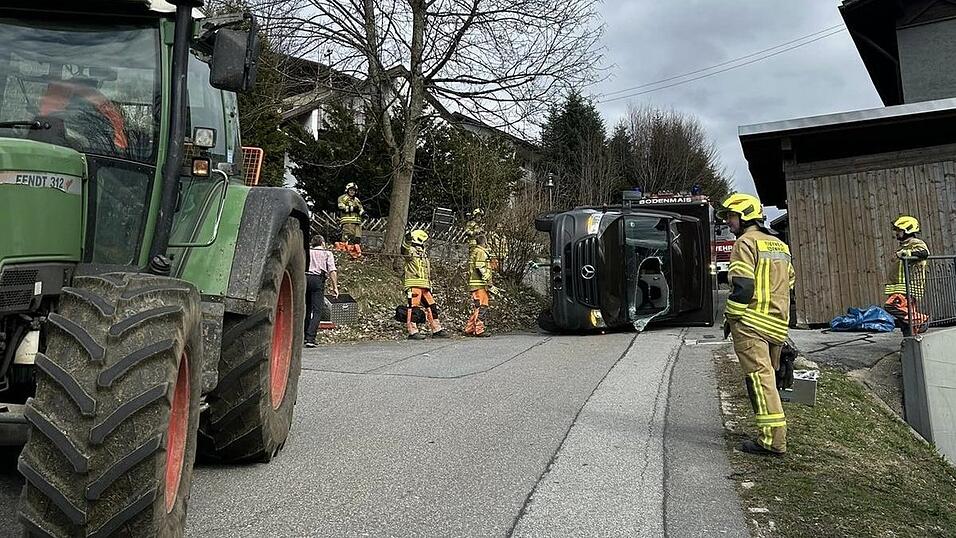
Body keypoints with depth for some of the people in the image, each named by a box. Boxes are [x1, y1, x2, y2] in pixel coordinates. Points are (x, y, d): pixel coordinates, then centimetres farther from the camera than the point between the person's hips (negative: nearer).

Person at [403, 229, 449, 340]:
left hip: (424, 285, 9)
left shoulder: (424, 253, 24)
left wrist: (430, 285, 25)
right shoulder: (410, 250, -2)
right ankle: (412, 332, -7)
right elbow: (404, 249, -28)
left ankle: (436, 330, 18)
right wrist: (408, 240, -47)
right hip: (414, 284, -9)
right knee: (413, 307, -9)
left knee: (431, 307, 10)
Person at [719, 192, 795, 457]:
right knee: (768, 376, 16)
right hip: (777, 325, 9)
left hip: (751, 324, -9)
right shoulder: (780, 246, 21)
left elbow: (742, 286, -16)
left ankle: (773, 440, -14)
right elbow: (788, 284, 22)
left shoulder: (746, 242, -7)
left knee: (759, 378, -11)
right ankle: (775, 430, 24)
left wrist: (730, 318, -8)